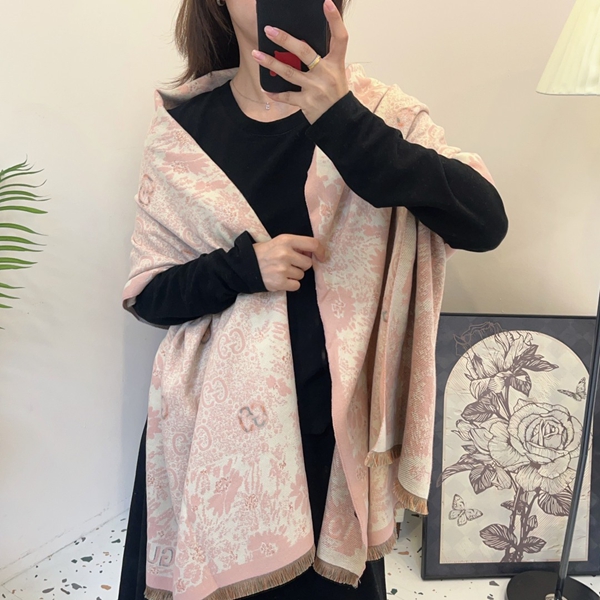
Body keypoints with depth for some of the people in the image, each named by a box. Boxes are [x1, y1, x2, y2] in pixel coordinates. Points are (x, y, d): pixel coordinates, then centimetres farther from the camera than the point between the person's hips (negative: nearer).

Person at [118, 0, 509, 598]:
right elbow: (148, 295, -2)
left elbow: (486, 224, -20)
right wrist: (245, 264, -21)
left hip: (327, 420, 0)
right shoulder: (188, 122, -2)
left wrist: (342, 121, -32)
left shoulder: (364, 113, -5)